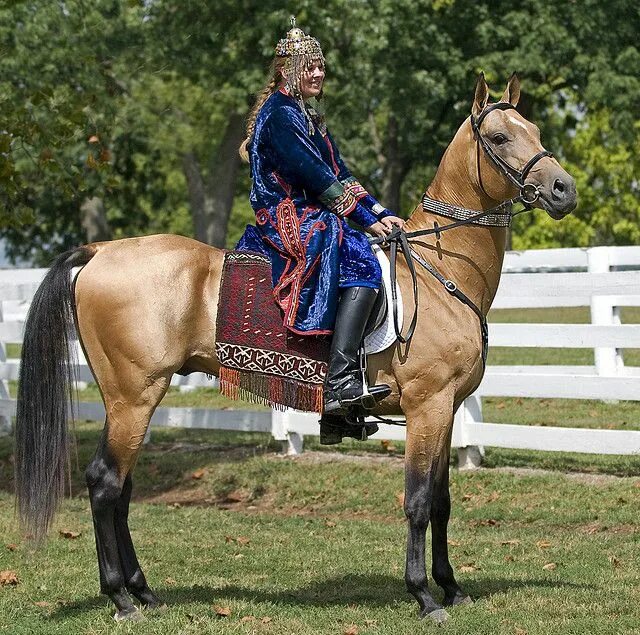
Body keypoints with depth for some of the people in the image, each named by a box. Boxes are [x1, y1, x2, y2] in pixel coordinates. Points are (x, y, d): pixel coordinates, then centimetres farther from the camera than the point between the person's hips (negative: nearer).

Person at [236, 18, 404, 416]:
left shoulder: (308, 117, 21)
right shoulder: (281, 115, -10)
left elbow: (341, 176, 17)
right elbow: (318, 180, -16)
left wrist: (382, 213, 5)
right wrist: (368, 219, -13)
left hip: (311, 219, 11)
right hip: (288, 222, -11)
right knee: (362, 263, -28)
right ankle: (341, 384, -38)